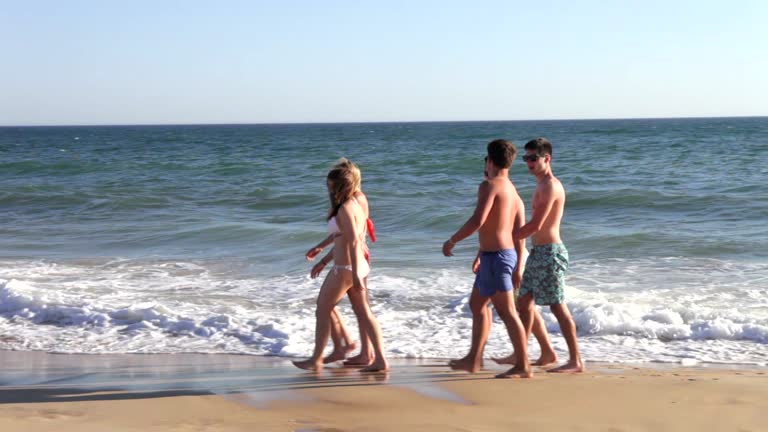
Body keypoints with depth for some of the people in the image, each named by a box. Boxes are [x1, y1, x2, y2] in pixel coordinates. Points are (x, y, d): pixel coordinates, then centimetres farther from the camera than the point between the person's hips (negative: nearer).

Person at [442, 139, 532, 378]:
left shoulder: (489, 185, -13)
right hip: (508, 253, 10)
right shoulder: (513, 191, 14)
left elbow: (478, 220, -25)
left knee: (506, 311, -7)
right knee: (477, 304, 20)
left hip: (495, 255, -10)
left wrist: (452, 240, -14)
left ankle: (523, 366, -5)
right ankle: (473, 360, 27)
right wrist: (517, 267, 20)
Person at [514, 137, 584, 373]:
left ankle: (576, 361, 0)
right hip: (539, 251, 10)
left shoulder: (550, 186, -16)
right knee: (524, 301, 12)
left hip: (549, 252, -10)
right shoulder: (542, 185, 15)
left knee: (557, 306, -6)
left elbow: (535, 225, -20)